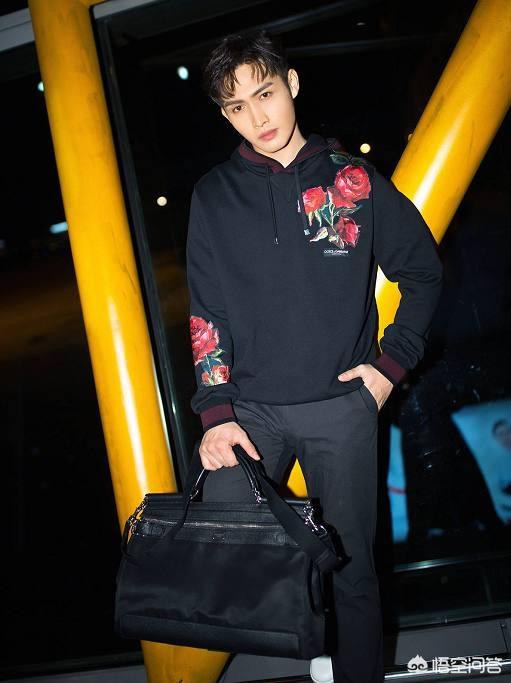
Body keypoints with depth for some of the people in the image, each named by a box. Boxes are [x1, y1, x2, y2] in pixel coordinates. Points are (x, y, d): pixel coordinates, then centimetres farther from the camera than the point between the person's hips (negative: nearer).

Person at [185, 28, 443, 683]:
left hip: (342, 406, -1)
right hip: (251, 407, 1)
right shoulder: (214, 194, 5)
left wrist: (391, 364, 1)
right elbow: (206, 312, 2)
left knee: (352, 567, 8)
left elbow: (423, 272, 10)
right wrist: (216, 412, -6)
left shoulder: (354, 179, 3)